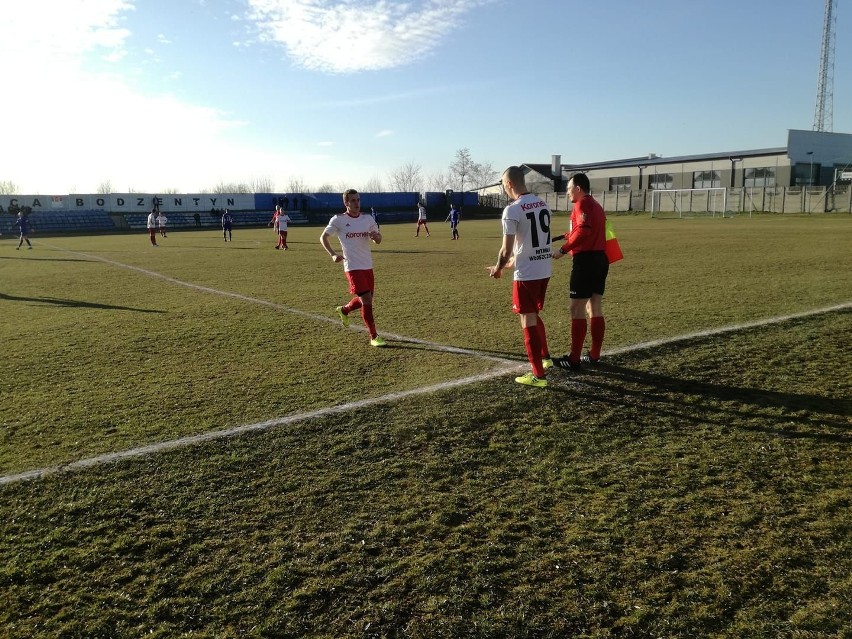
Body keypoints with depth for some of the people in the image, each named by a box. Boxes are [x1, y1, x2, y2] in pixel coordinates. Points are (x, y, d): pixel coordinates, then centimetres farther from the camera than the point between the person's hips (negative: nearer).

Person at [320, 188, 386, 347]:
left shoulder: (368, 219, 6)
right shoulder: (338, 220, -5)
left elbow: (378, 240, 12)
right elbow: (323, 237, 3)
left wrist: (376, 236, -13)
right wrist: (333, 254, -12)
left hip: (368, 266, 5)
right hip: (352, 267, -5)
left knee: (365, 300, 14)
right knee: (366, 300, -11)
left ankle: (344, 310, 45)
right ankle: (373, 337, -2)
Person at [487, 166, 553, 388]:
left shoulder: (512, 210, -16)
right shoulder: (543, 204, 8)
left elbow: (506, 250, -15)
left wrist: (498, 268, 4)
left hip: (527, 274, -8)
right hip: (545, 270, 8)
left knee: (528, 321, 2)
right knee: (534, 315, 25)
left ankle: (538, 375, 8)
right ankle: (545, 357, 36)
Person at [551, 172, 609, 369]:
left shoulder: (582, 204, -9)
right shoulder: (596, 205, 20)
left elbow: (583, 230, -23)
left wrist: (563, 250, -21)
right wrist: (572, 235, 19)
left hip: (585, 260, -10)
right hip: (600, 259, 10)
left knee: (577, 310, -6)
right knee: (595, 310, 12)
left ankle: (574, 359, -3)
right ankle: (594, 355, 19)